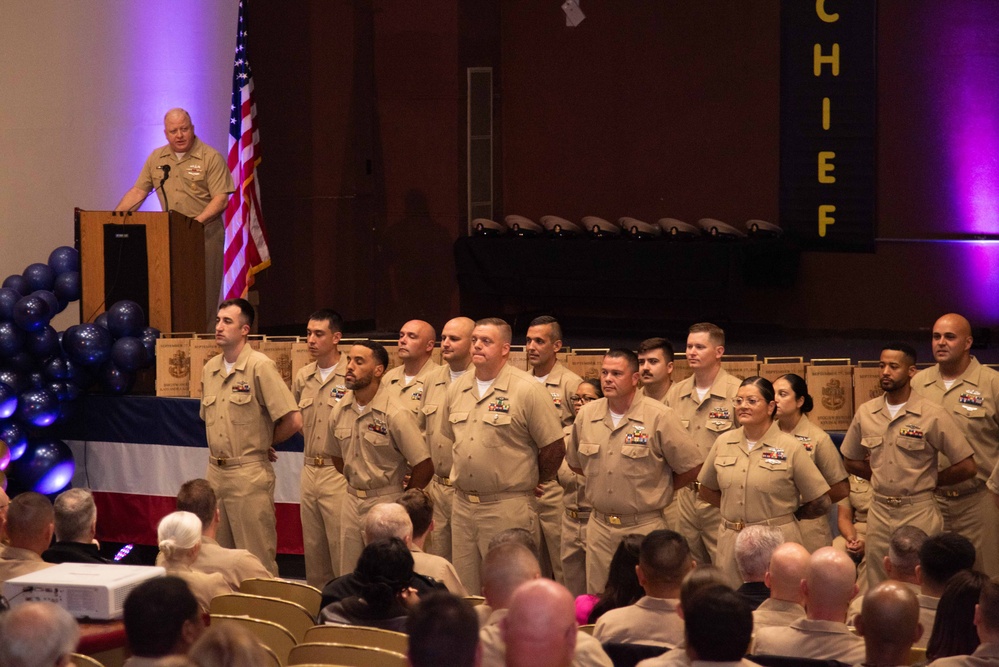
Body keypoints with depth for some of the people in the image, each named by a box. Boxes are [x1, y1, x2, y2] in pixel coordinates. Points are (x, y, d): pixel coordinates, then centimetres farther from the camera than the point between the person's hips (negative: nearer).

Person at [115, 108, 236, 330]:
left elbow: (221, 199, -9)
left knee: (203, 292, -4)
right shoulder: (157, 158, 11)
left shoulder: (211, 158, -4)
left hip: (205, 233, -4)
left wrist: (198, 220, -23)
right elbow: (138, 191, 13)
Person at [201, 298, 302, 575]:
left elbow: (293, 421, -16)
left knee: (257, 559, -3)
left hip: (249, 474, -7)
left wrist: (264, 444, 0)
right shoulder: (210, 369, 10)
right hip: (215, 471, 7)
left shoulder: (260, 366, -11)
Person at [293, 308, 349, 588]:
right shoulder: (303, 377, 11)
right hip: (309, 470, 7)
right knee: (312, 548, 13)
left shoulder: (352, 377, -11)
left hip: (339, 473, -7)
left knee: (341, 548, -6)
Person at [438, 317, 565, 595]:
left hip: (507, 507, -6)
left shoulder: (527, 390, -10)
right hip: (462, 505, 6)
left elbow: (554, 447, -8)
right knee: (464, 590, 11)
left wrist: (530, 484, 3)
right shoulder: (457, 389, 9)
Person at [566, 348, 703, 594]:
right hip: (599, 526, 4)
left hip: (643, 527, -4)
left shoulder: (659, 417, -9)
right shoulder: (587, 415, 5)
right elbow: (575, 463, 21)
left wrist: (655, 490, 3)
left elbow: (690, 467, -5)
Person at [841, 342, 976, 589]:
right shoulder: (866, 413, 4)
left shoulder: (932, 415, -9)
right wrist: (881, 478, 7)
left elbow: (966, 466, -7)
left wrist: (927, 482, 0)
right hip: (879, 512, 4)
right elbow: (851, 460, 18)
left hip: (919, 513, -4)